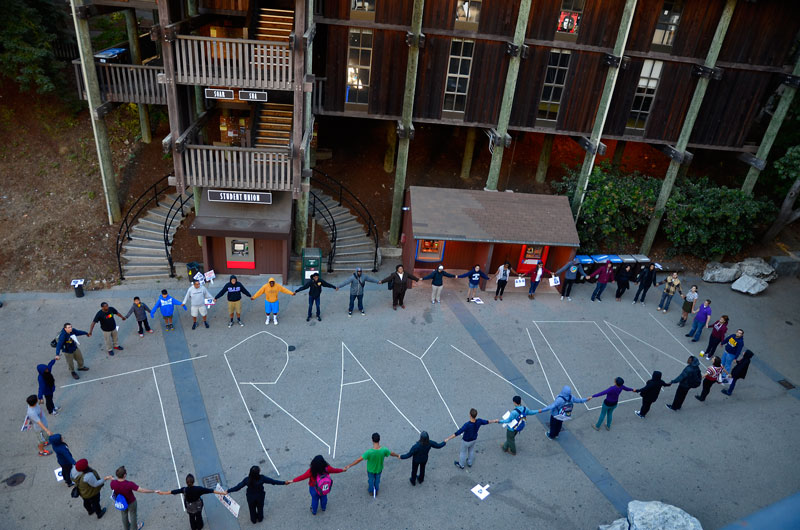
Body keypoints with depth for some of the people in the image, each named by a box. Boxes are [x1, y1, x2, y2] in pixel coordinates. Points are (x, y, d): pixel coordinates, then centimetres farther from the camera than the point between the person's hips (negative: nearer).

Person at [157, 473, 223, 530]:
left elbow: (174, 491, -18)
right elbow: (209, 490, -30)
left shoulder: (184, 490, -31)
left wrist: (162, 493, -3)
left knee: (191, 517, 29)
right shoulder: (198, 489, -35)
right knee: (199, 516, 28)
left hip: (190, 507, 1)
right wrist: (220, 492, -23)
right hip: (198, 506, -1)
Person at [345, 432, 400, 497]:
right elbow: (391, 453, -11)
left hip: (370, 469, -2)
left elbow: (359, 460, -35)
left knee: (370, 480, 29)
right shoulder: (384, 450, -32)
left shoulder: (369, 452, -40)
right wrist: (398, 455, 11)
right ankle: (376, 491, 55)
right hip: (379, 469, 2)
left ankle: (371, 491, 53)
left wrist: (349, 466, -27)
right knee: (377, 480, 31)